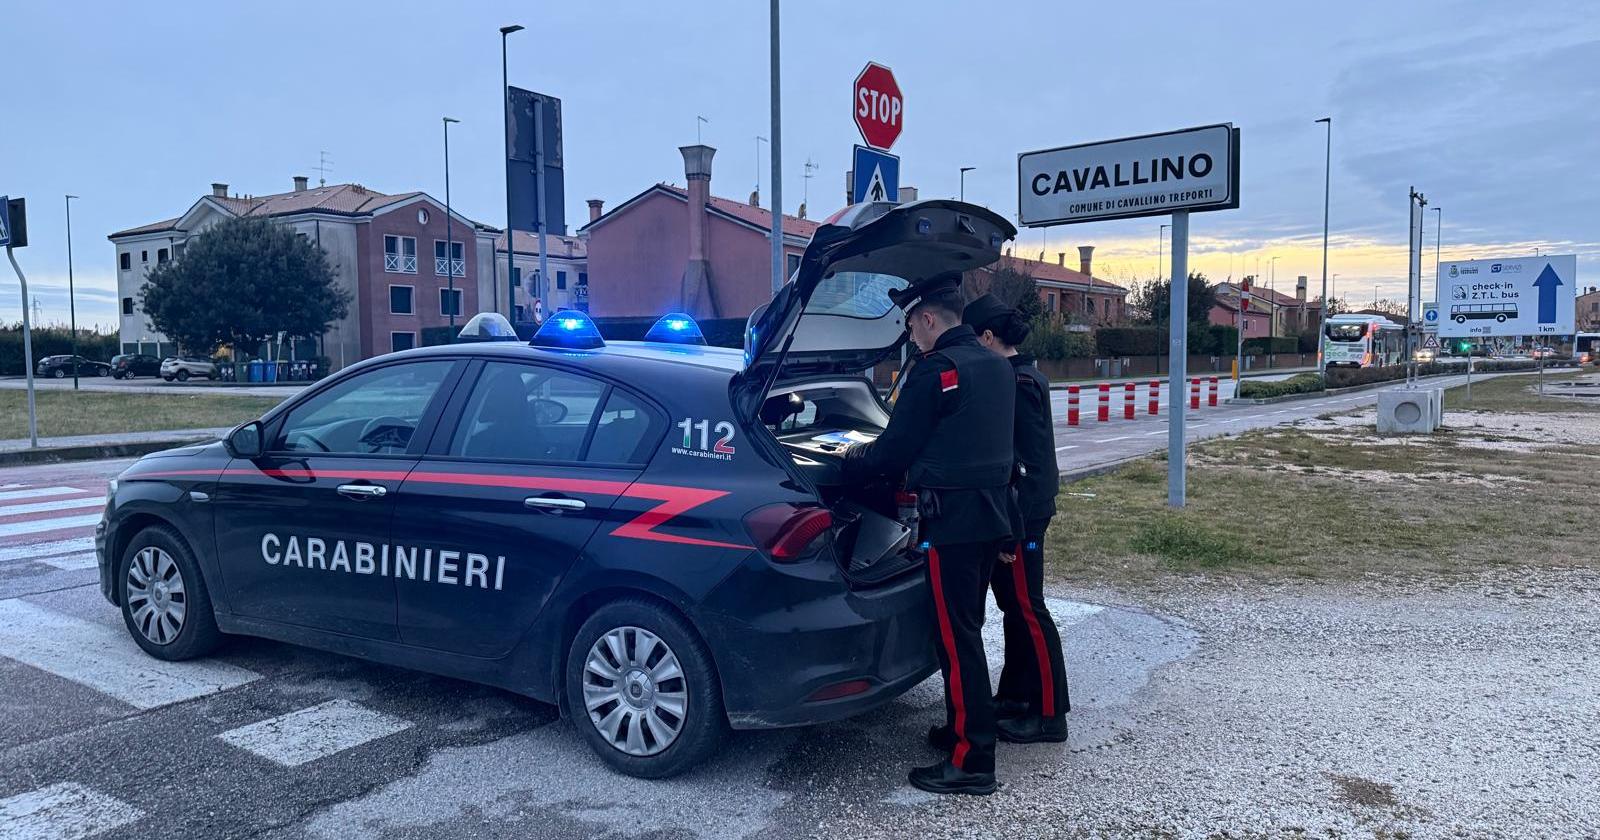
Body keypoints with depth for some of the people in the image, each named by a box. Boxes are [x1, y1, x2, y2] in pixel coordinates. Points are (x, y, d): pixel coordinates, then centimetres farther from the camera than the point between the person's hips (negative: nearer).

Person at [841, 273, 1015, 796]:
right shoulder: (997, 367, 13)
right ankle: (966, 727, 31)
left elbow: (893, 451, -12)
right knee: (966, 630, 19)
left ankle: (971, 762, 3)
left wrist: (852, 460, 9)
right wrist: (874, 454, 24)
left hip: (952, 521, -9)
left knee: (957, 638, -3)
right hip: (992, 513, 9)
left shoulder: (935, 370, -15)